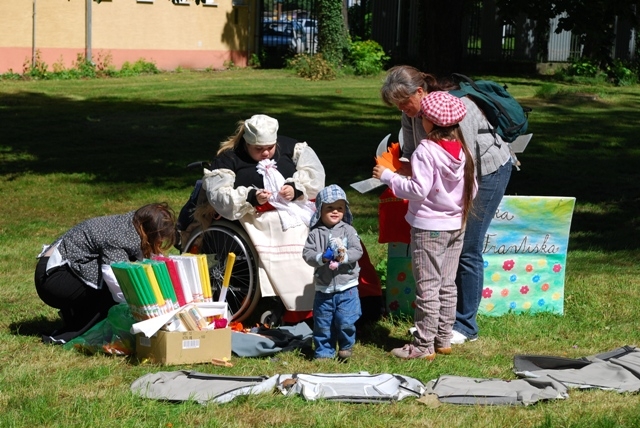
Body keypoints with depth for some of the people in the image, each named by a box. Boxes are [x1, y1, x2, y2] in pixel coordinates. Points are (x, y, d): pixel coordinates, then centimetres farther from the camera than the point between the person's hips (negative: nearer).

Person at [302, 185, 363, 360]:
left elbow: (357, 251, -7)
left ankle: (346, 347, 20)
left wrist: (345, 256, -26)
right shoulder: (315, 233, 1)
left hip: (347, 287, -1)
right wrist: (321, 258, -23)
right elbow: (307, 253, -6)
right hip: (323, 288, 1)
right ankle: (324, 351, 20)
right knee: (322, 324, 7)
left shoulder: (348, 230, 0)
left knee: (346, 321, -4)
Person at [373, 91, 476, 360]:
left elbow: (418, 190, -22)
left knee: (427, 288, -2)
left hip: (428, 227, -7)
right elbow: (472, 190, 8)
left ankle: (423, 346, 1)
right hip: (456, 226, 7)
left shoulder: (426, 151, -18)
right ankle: (443, 340, 20)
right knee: (447, 286, 14)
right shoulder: (462, 151, 3)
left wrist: (388, 176, -12)